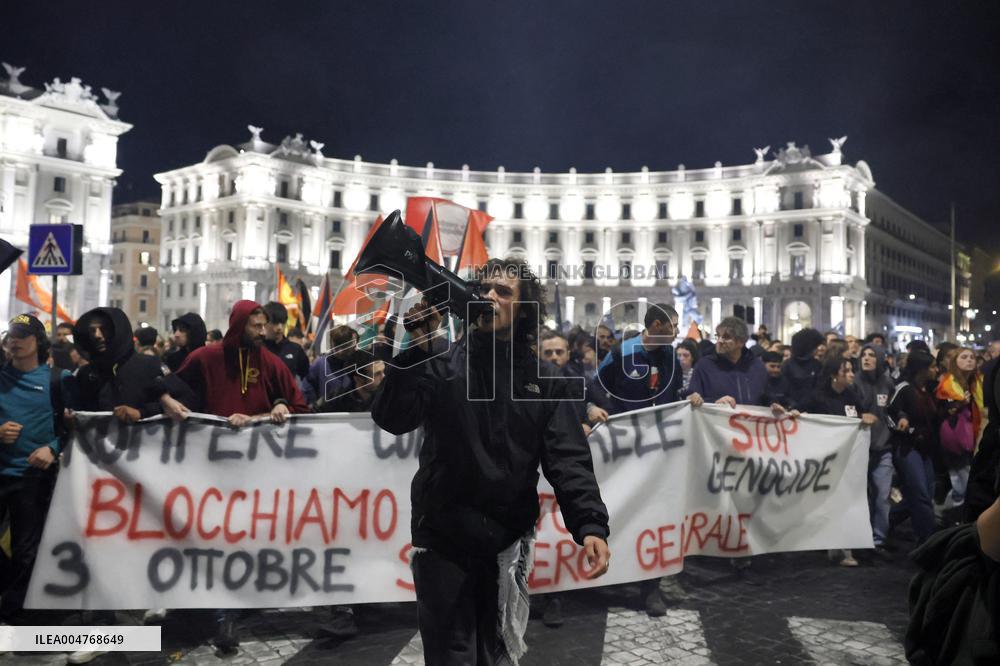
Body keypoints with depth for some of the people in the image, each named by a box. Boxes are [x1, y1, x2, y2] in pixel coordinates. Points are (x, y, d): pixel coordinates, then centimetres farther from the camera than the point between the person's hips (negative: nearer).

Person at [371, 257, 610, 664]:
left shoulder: (542, 377, 0)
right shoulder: (444, 363, -4)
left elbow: (567, 458, -7)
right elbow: (392, 419, -16)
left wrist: (590, 524, -20)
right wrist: (417, 348, -26)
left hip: (509, 540, 2)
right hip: (444, 540, -2)